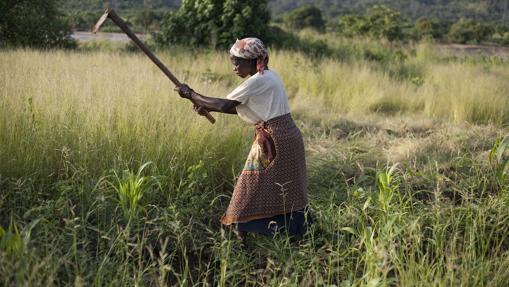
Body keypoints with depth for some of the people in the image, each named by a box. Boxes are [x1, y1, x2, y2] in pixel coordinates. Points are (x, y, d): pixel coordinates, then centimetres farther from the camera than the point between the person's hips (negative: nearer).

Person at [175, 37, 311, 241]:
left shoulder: (258, 81, -16)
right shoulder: (269, 76, 13)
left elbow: (225, 105, -17)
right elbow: (239, 108, 16)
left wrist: (192, 95, -8)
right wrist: (208, 107, 9)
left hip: (274, 140, -9)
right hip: (286, 135, 9)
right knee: (285, 192, 15)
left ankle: (241, 233, 6)